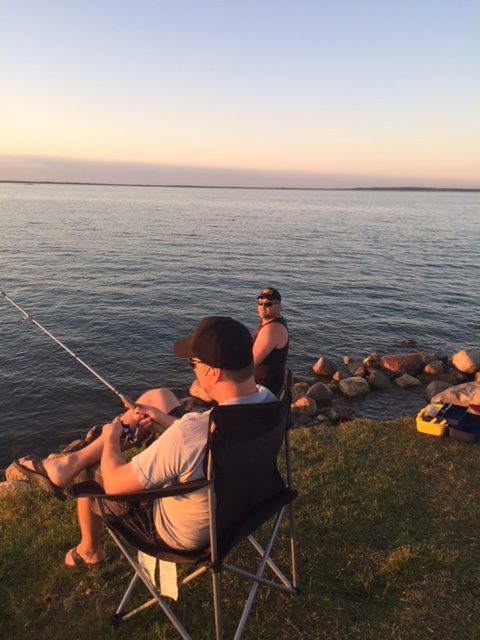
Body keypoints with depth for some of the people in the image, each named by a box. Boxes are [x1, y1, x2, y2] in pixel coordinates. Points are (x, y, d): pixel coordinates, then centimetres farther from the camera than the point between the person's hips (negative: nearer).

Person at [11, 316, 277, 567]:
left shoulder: (190, 431, -42)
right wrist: (164, 419, 4)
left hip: (185, 534, -6)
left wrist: (111, 438, -6)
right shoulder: (269, 401, -19)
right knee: (158, 396, 6)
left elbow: (114, 485, -26)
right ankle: (73, 461, 19)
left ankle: (89, 551, 46)